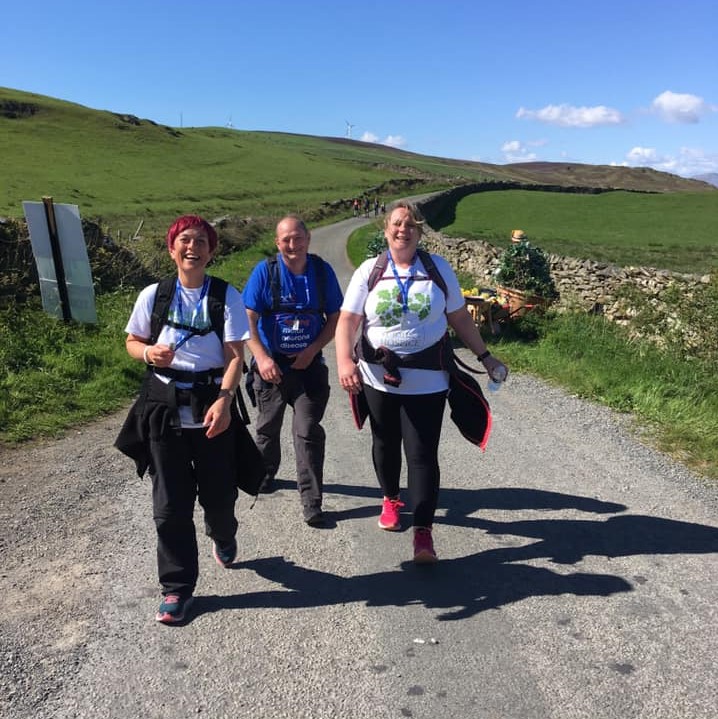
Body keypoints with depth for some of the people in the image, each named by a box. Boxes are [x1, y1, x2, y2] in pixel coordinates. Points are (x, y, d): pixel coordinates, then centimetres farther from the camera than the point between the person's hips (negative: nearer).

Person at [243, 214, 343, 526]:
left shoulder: (322, 271, -3)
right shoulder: (265, 271, -8)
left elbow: (335, 317, 2)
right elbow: (248, 319, -10)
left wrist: (313, 349, -11)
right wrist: (261, 357, -21)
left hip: (309, 365, 0)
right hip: (271, 365, 1)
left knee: (308, 432, -4)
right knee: (268, 426, 19)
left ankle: (311, 501, 4)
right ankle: (266, 474, 45)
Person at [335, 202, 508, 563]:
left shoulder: (438, 268, 2)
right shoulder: (369, 271, 0)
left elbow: (460, 318, 8)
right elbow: (347, 320, -6)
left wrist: (485, 356, 7)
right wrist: (345, 361, -21)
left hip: (426, 380, -1)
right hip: (379, 377, 1)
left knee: (422, 454, -4)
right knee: (385, 444, 17)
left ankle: (423, 531, 1)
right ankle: (390, 499, 42)